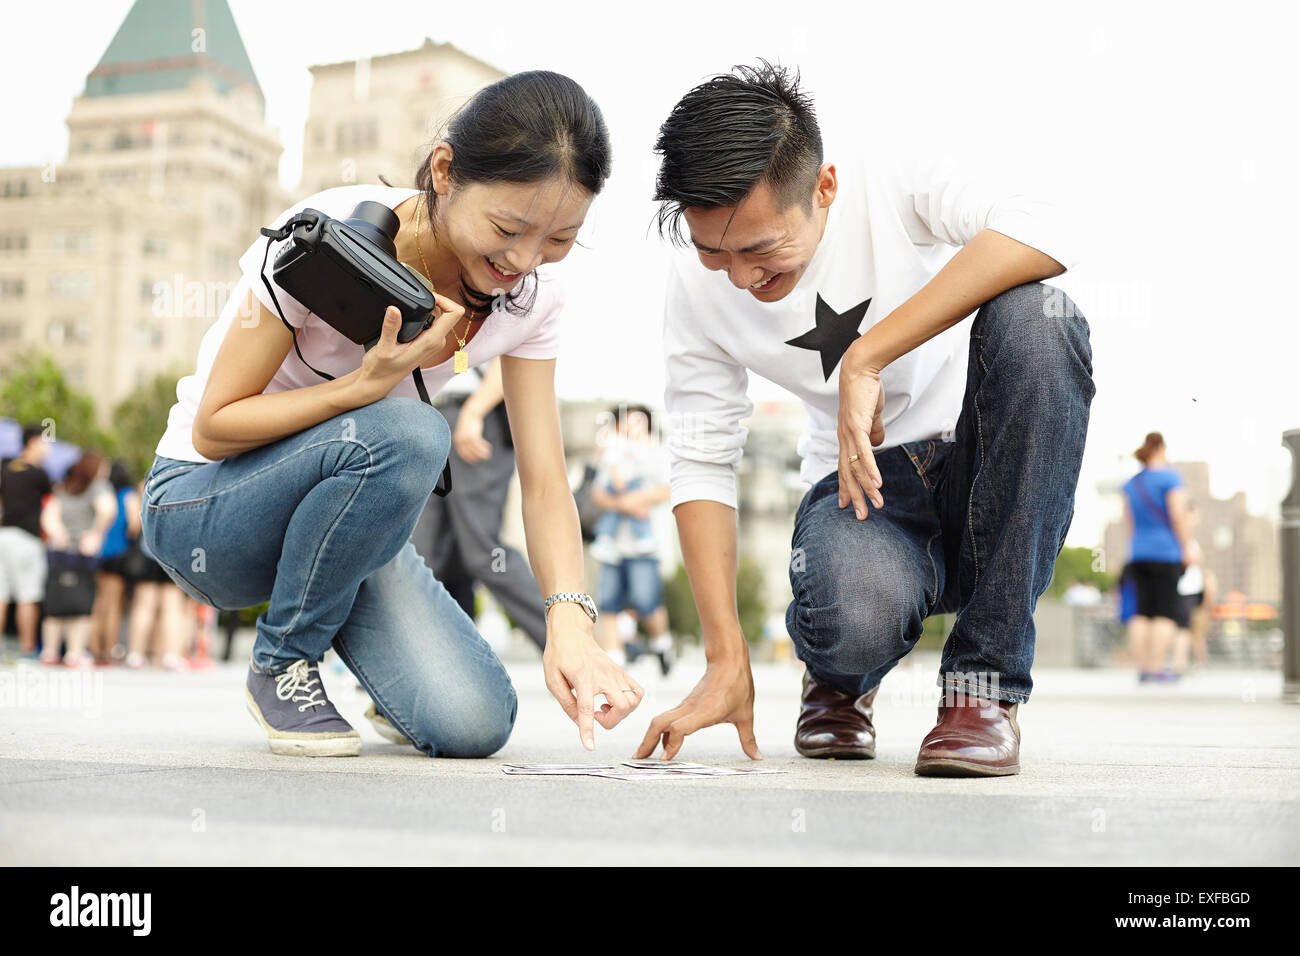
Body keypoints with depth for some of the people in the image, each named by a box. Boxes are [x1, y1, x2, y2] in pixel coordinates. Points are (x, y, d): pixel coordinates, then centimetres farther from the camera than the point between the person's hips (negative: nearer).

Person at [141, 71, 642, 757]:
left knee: (473, 723, -20)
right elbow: (213, 427, -20)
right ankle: (279, 668, -12)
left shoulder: (528, 296, -10)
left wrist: (570, 619, -29)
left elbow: (543, 481, -12)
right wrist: (372, 381, -35)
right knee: (408, 435, -36)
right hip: (201, 506, -4)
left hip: (347, 514, 4)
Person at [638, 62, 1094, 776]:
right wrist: (727, 657, -14)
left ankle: (984, 679, -24)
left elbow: (1042, 234, -35)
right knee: (855, 614, -37)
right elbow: (701, 464, -6)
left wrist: (866, 357, -36)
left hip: (988, 466, 0)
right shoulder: (696, 285, -8)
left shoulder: (894, 188, -17)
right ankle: (839, 679, 7)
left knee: (1035, 315, -33)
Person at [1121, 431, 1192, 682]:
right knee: (1167, 612, -4)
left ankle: (1142, 667, 4)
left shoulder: (1131, 483, 13)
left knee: (1143, 611, 6)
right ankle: (1157, 668, -9)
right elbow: (1178, 515, -12)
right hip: (1167, 551, -6)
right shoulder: (1170, 477, -6)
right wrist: (1187, 548, -8)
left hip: (1138, 553, 6)